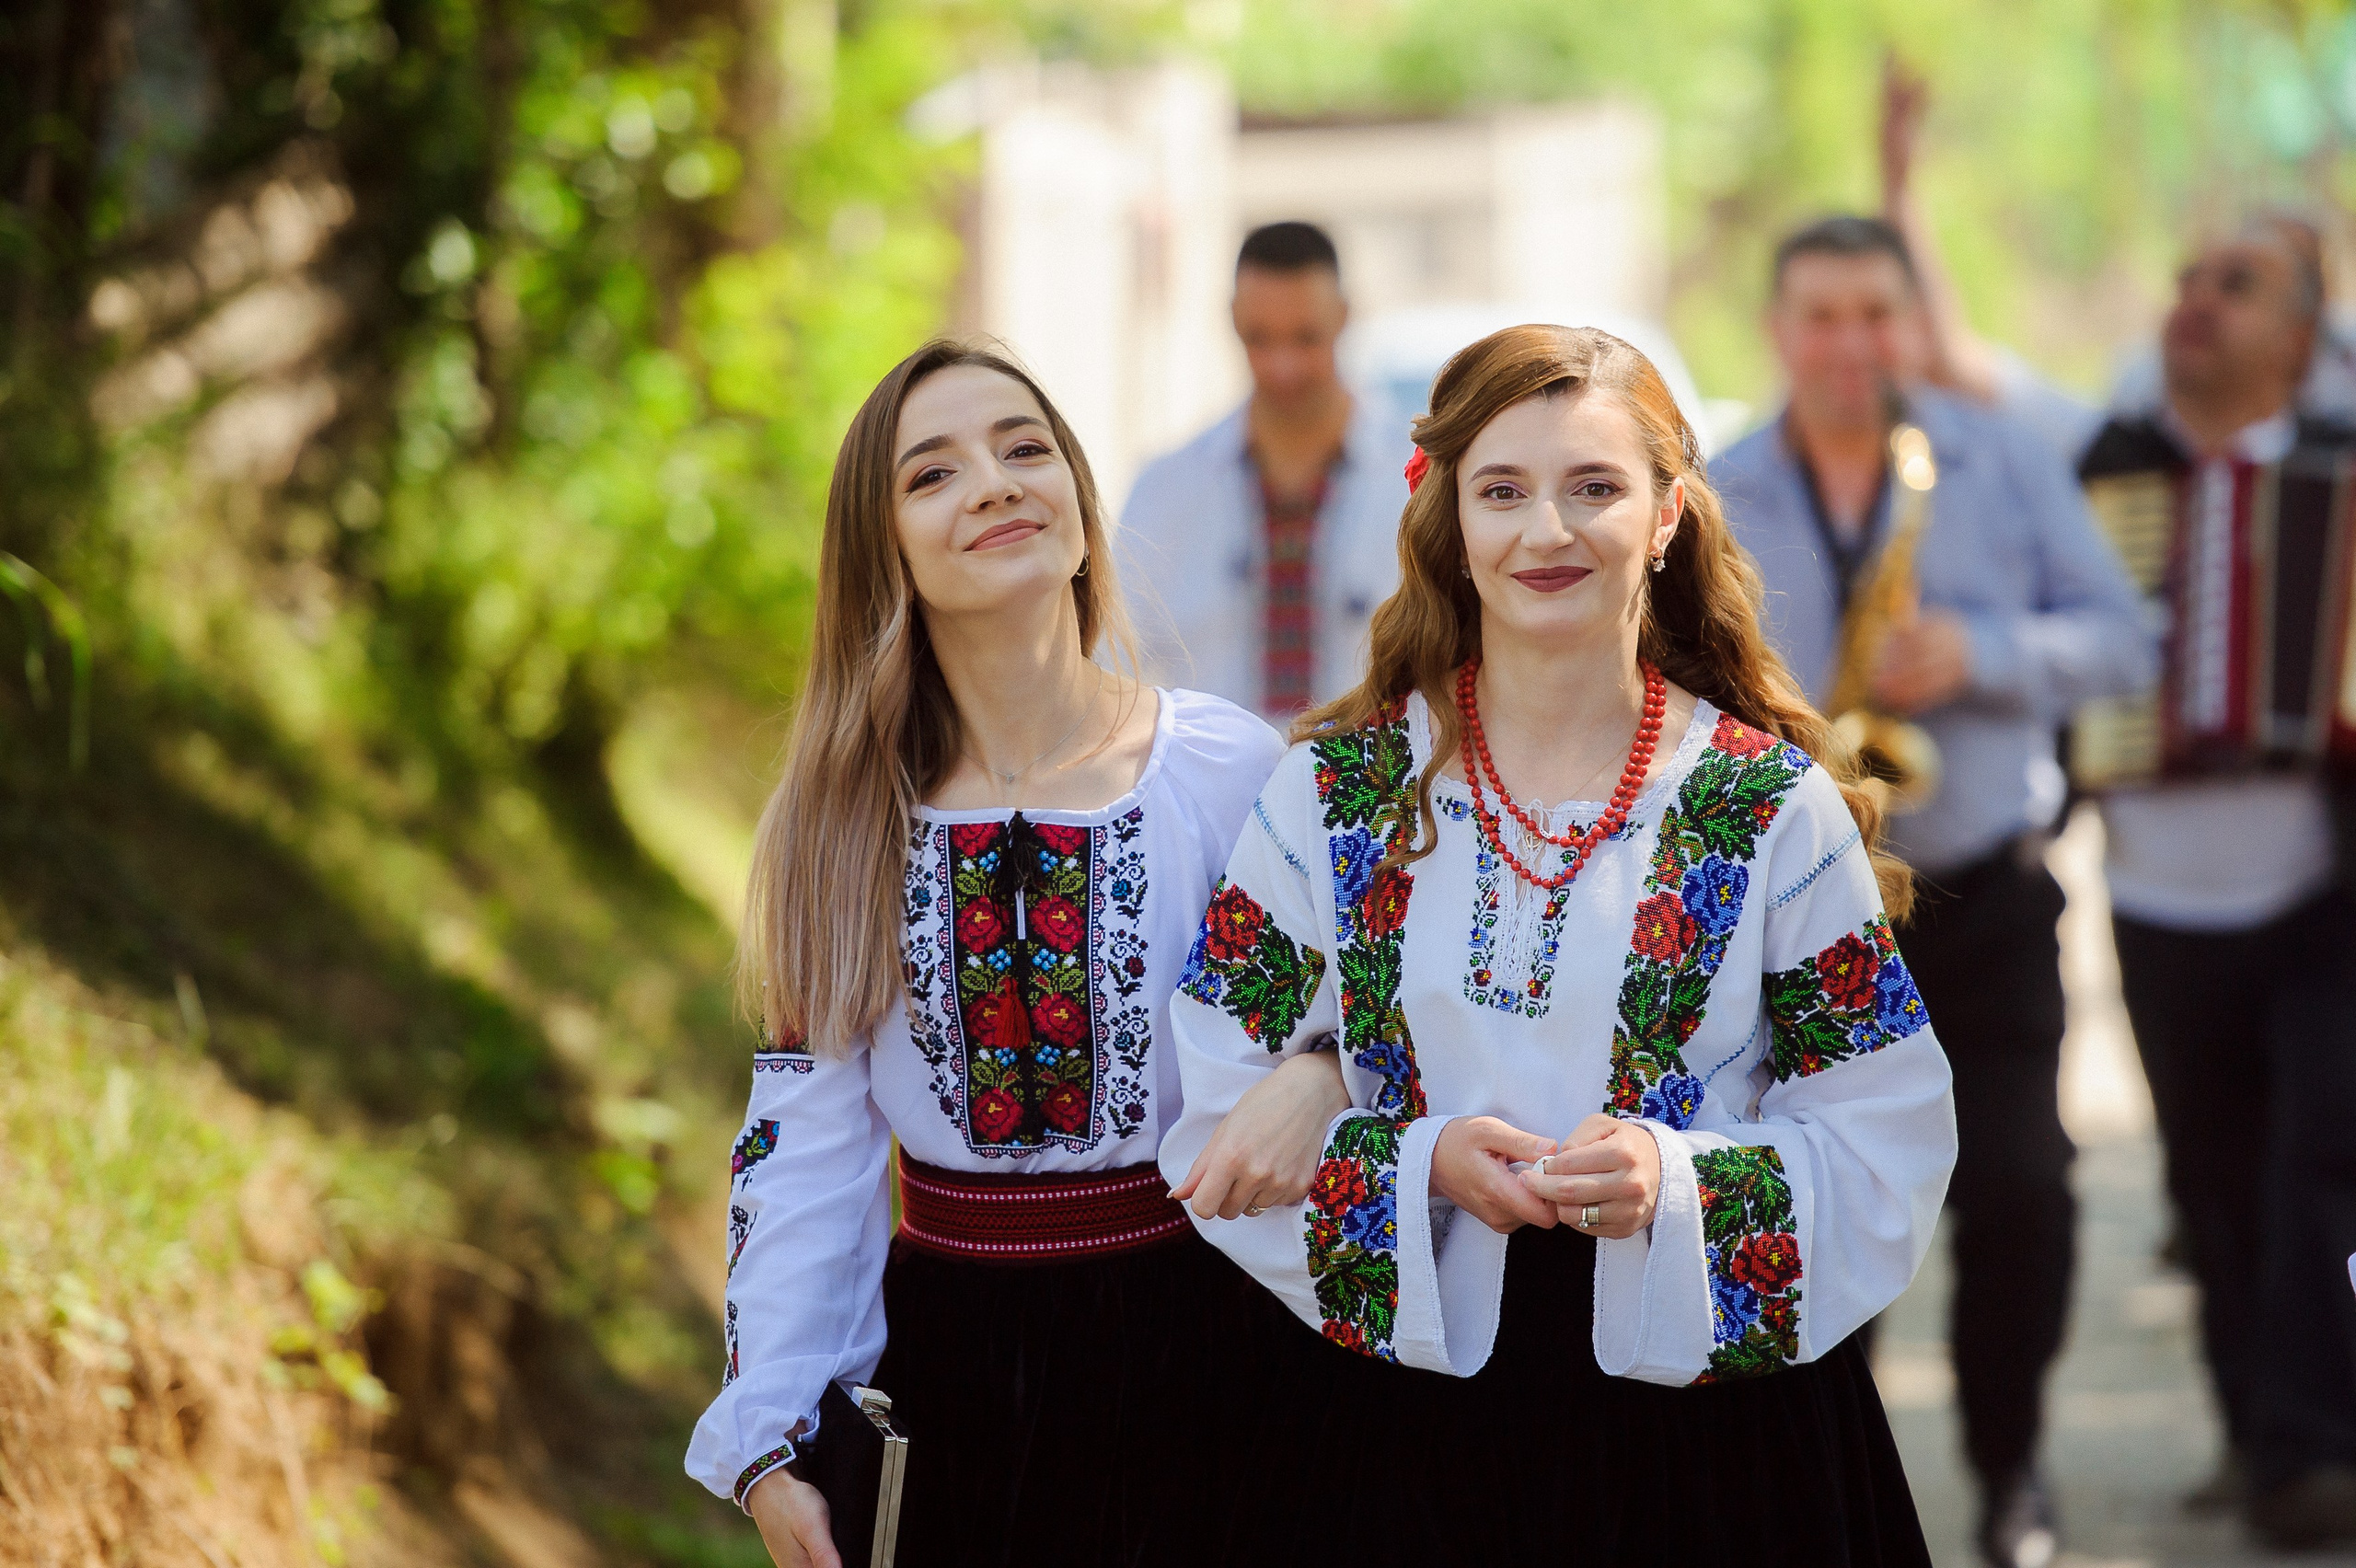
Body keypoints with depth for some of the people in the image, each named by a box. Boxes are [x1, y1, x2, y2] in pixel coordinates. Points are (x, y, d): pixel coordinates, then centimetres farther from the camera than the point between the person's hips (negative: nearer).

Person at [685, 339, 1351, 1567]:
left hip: (1179, 1343, -1)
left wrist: (1319, 1080, -24)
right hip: (944, 1357, 2)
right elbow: (804, 1143, 1)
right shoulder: (842, 816, 1)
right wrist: (770, 1444, -6)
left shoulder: (1231, 770, -5)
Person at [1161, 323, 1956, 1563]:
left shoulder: (1773, 804, -1)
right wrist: (1423, 1167, -14)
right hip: (1420, 1410, 1)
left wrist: (1679, 1182, -18)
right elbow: (1217, 1107, 2)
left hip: (1714, 1414, -1)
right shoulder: (1334, 790, 2)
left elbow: (1885, 1146, -1)